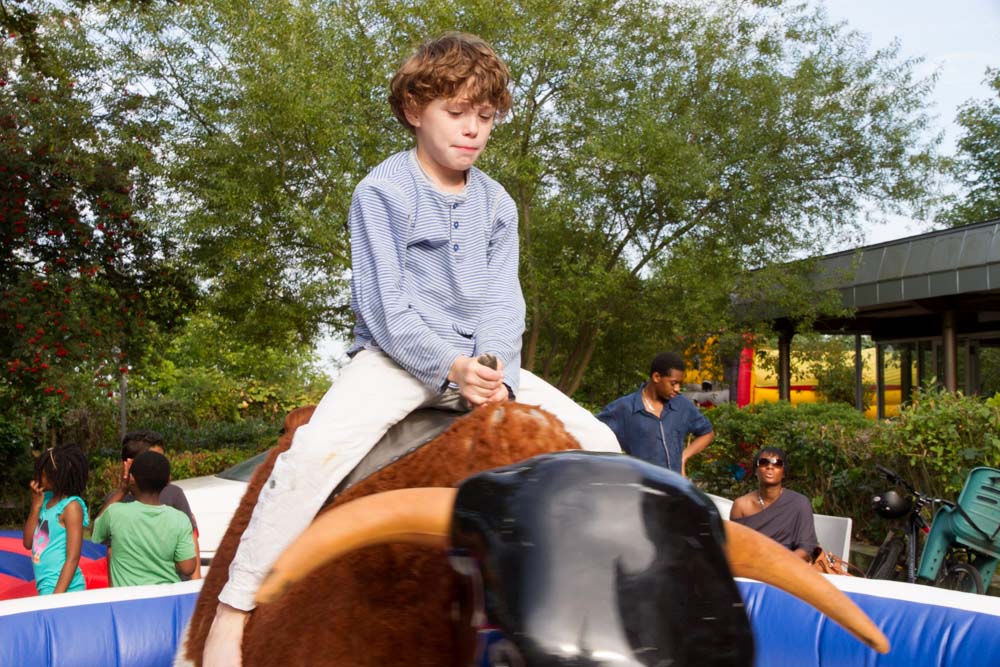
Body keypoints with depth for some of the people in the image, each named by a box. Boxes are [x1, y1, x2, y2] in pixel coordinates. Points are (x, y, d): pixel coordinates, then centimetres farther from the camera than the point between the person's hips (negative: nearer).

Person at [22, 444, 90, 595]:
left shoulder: (71, 506, -15)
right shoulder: (46, 499, 6)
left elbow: (73, 558, -17)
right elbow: (28, 542, 7)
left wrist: (56, 597, -21)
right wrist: (36, 506, -3)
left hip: (62, 589, -7)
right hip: (45, 586, 7)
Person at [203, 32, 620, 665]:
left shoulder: (497, 204, 11)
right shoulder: (382, 191, -5)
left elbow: (503, 303, 3)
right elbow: (386, 305, -11)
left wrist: (498, 373, -15)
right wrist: (451, 367, -22)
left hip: (480, 362, 5)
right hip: (396, 354, -5)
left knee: (597, 441, -6)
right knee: (318, 448, -32)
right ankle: (235, 608, -18)